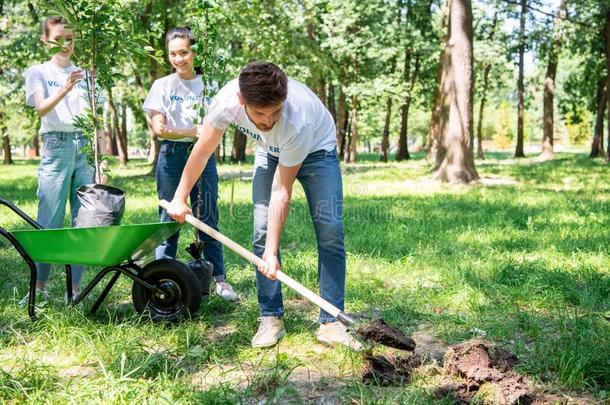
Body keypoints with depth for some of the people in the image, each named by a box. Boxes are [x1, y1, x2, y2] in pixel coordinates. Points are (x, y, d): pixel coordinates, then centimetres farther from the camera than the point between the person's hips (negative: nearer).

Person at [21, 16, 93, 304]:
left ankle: (75, 286, 8)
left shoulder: (84, 75, 15)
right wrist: (64, 89, -30)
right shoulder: (38, 72, 6)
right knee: (50, 220, -4)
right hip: (56, 147, -3)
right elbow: (41, 109, -12)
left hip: (85, 147, 3)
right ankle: (39, 286, 5)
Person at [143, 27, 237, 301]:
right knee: (169, 218, 3)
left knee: (208, 218, 1)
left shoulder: (208, 84, 6)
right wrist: (193, 131, -17)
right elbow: (158, 128, -4)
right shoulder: (162, 85, 4)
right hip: (172, 156, 0)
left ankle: (218, 278, 8)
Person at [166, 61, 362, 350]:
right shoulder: (227, 101, -33)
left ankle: (331, 323, -9)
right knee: (262, 230, -9)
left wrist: (272, 252, -34)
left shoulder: (298, 120, -43)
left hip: (315, 150, -3)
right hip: (270, 151, 3)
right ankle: (271, 318, 1)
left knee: (330, 230, -16)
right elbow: (202, 151, -14)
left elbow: (281, 191, -35)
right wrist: (180, 198, -5)